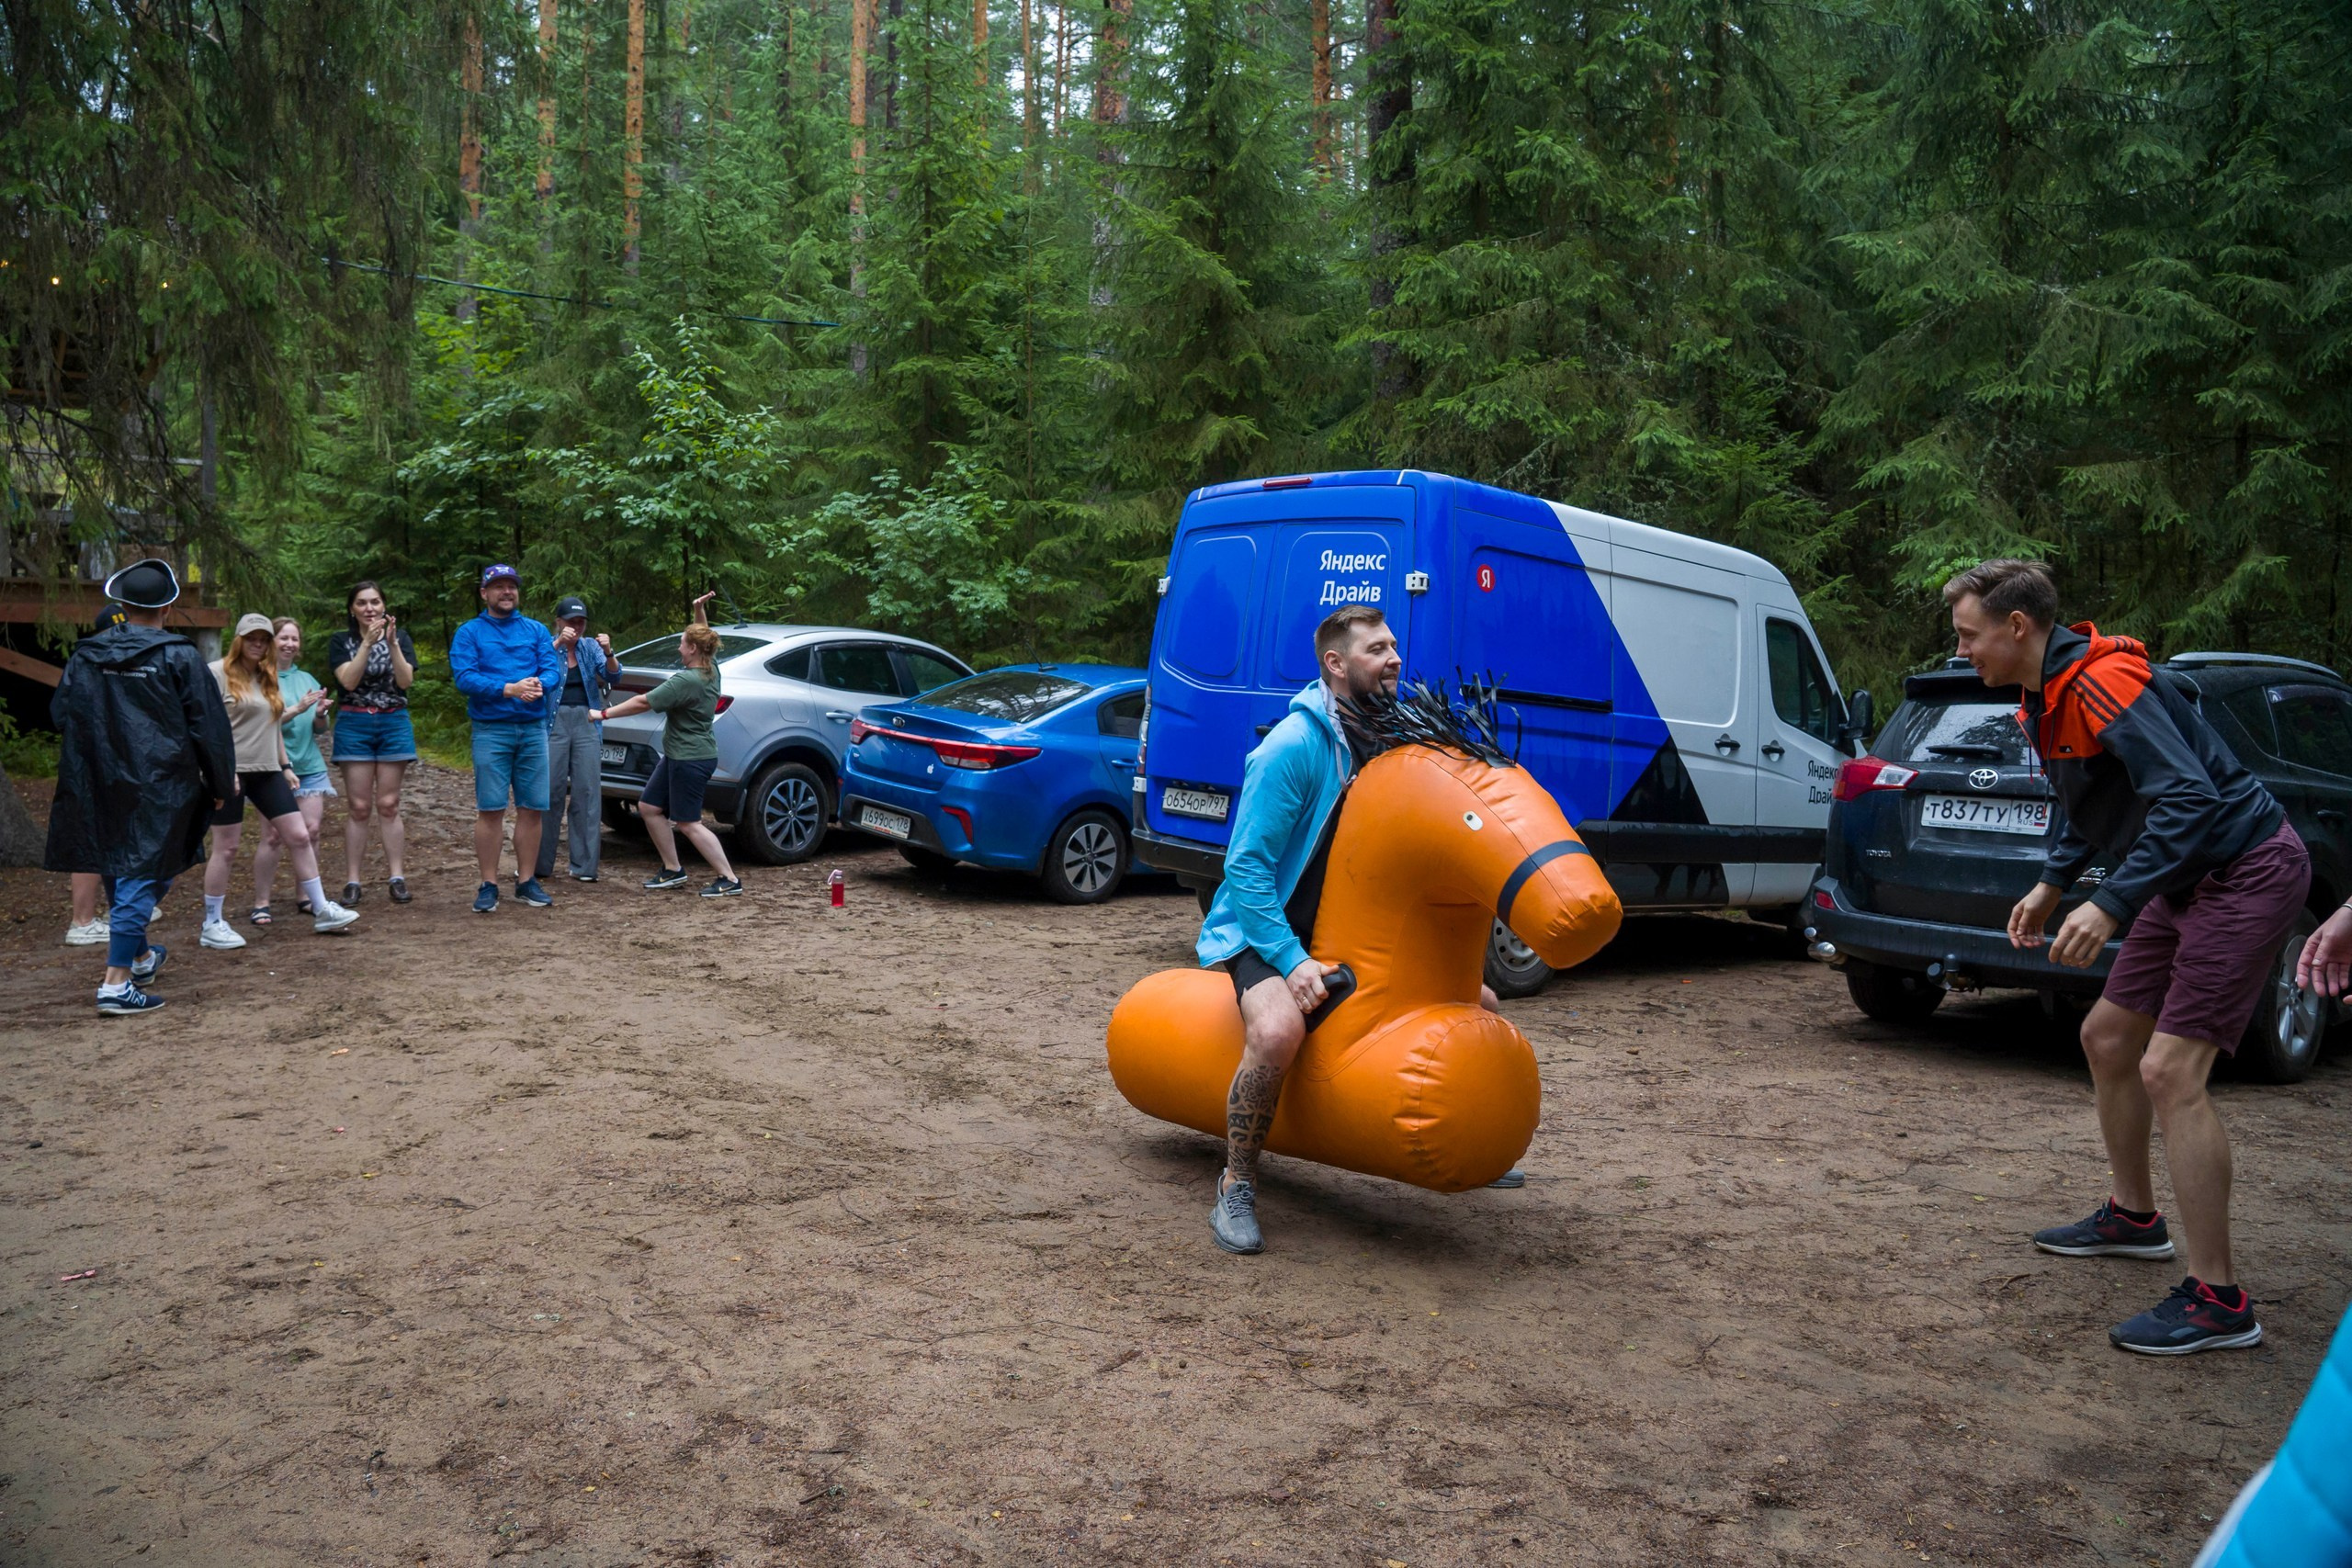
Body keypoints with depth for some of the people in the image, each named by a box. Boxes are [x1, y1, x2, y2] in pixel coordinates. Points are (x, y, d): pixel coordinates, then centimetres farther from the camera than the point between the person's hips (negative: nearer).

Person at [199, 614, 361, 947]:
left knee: (300, 836, 2)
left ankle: (321, 910, 9)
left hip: (266, 771, 7)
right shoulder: (218, 672, -7)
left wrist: (285, 766, 18)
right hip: (231, 771, -7)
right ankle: (212, 925, 11)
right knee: (227, 848, 0)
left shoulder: (267, 677, 15)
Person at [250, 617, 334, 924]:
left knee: (311, 830, 2)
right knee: (274, 836, -7)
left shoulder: (307, 679, 13)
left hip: (309, 765, 5)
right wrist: (298, 709, -23)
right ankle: (261, 902, 2)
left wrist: (319, 713, -7)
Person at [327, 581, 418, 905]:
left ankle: (397, 878, 1)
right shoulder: (341, 642, 5)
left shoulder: (400, 637, 8)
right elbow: (348, 680, -11)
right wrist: (368, 643, -18)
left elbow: (406, 680, -6)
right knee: (359, 807, -2)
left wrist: (392, 643, -18)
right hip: (355, 724, -1)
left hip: (394, 723, 1)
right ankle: (352, 881, 1)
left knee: (388, 805, 1)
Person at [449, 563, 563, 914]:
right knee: (490, 809, -4)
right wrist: (509, 689, -22)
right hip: (491, 730, -3)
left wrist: (540, 685, -22)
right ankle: (488, 886, 4)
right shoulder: (469, 632, 4)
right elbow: (463, 677, -9)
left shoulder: (536, 631, 13)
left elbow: (554, 670, 2)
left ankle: (527, 882, 15)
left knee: (531, 808, 5)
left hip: (533, 729, 3)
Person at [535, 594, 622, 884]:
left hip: (587, 724, 2)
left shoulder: (591, 648, 10)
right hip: (554, 723, -2)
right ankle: (541, 865, 4)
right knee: (550, 792, -5)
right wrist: (557, 644, -28)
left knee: (587, 793, 0)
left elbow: (613, 677, -2)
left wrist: (608, 653, -20)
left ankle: (584, 866, 4)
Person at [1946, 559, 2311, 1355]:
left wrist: (2110, 905, -35)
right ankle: (2134, 1217, 34)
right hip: (2189, 877, 11)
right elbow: (2083, 803, 22)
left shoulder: (2104, 683, -25)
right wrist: (2052, 884, 11)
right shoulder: (2044, 699, 7)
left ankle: (2217, 1302, -8)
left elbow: (2189, 798, -32)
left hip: (2247, 870, -11)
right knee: (2107, 1036, 17)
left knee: (2169, 1071, -16)